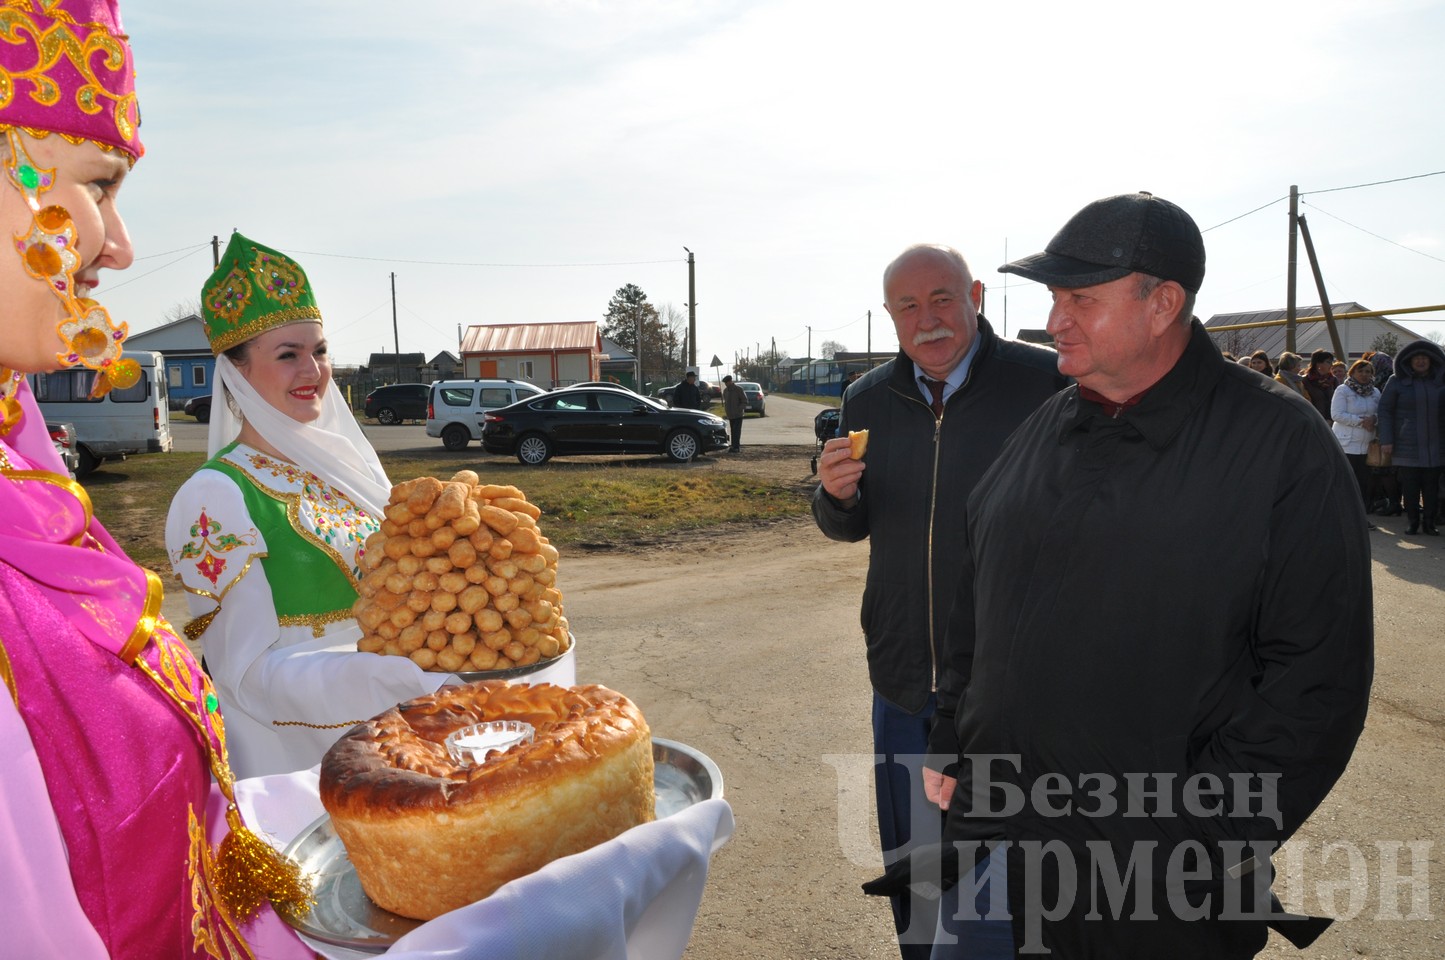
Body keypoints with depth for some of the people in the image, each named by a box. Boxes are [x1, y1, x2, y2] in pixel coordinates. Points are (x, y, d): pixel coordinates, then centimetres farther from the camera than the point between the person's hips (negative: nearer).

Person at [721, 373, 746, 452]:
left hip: (738, 415, -6)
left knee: (736, 431, -13)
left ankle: (736, 447, -15)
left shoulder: (738, 389, -8)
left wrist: (739, 409, -17)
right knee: (733, 431, 7)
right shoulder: (725, 390, 11)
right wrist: (726, 410, 7)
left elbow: (745, 401, -6)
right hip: (730, 415, 6)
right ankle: (735, 447, 11)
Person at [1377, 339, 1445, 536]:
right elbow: (1385, 410, -1)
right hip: (1407, 446, -2)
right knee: (1409, 486, 0)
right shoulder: (1398, 381, 2)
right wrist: (1386, 440, -8)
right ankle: (1413, 521, 11)